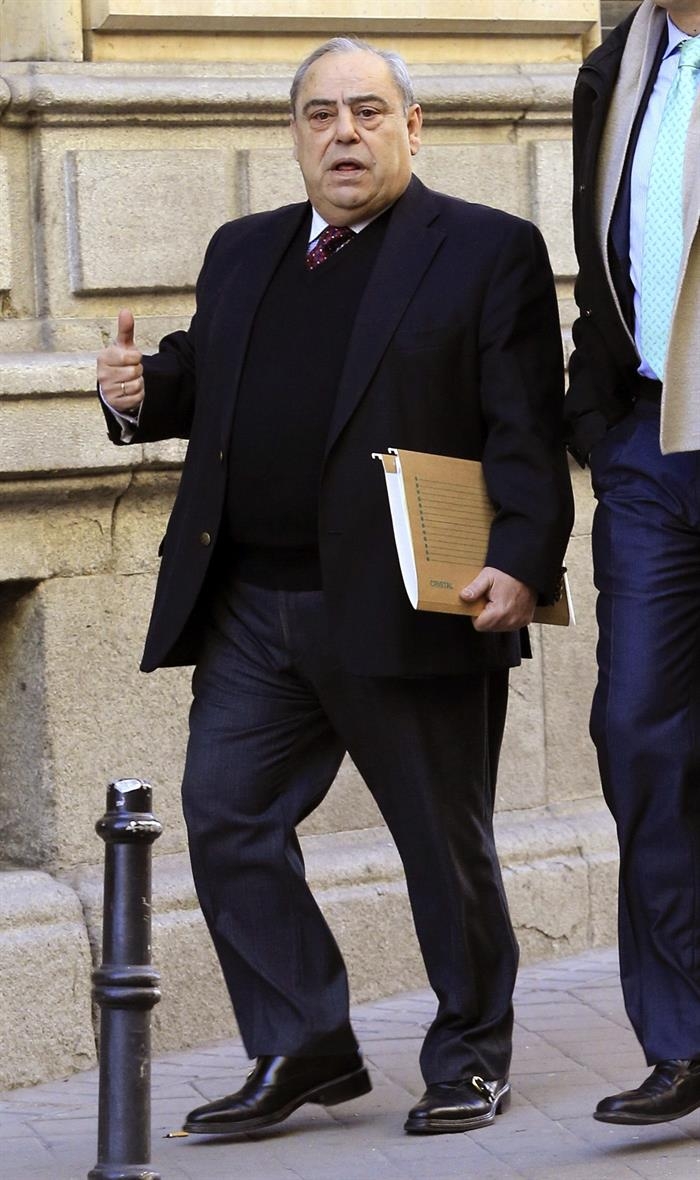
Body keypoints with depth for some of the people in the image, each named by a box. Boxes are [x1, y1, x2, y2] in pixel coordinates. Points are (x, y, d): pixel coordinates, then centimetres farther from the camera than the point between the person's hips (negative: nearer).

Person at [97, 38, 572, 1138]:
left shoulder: (489, 252, -1)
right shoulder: (243, 252, 16)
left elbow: (527, 431, -7)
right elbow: (204, 381, 23)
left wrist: (522, 560, -19)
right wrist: (141, 392, 0)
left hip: (406, 612, -5)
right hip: (250, 609, 5)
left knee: (445, 841, 5)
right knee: (227, 820, -1)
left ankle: (471, 1056, 21)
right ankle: (303, 1050, 11)